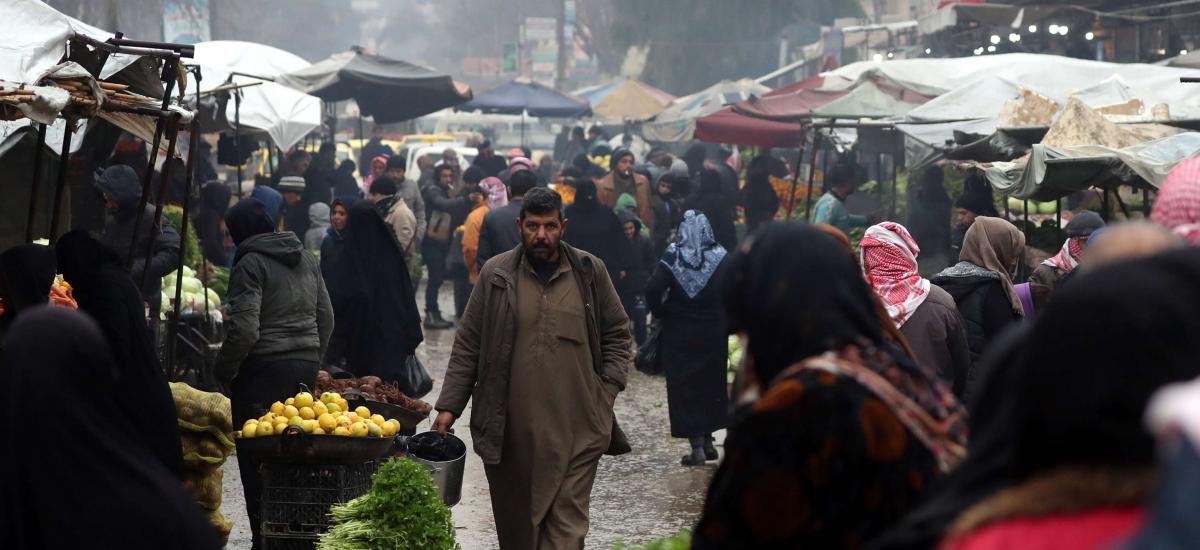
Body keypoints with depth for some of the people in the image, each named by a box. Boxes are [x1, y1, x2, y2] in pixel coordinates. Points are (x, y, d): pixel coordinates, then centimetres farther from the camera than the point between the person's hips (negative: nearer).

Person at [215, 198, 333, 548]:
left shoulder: (250, 264, -11)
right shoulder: (305, 258, 13)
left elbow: (244, 330, -17)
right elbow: (326, 317, 18)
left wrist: (223, 371, -4)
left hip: (265, 369, -7)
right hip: (306, 365, 7)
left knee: (255, 457, -2)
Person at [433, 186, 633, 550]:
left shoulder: (590, 272, 4)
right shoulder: (496, 274, 3)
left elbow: (617, 335, 13)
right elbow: (468, 346, 7)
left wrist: (606, 393, 1)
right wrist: (449, 407, 2)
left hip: (576, 429, 0)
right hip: (510, 429, 1)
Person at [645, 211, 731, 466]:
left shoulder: (672, 258, -8)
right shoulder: (720, 258, -5)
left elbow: (653, 291, -18)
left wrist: (663, 315, -3)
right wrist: (724, 318, 3)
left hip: (679, 336, -2)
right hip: (713, 335, 2)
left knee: (685, 388, 4)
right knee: (712, 385, 17)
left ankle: (697, 444, -1)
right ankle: (707, 440, 21)